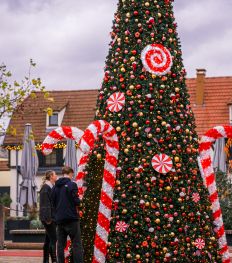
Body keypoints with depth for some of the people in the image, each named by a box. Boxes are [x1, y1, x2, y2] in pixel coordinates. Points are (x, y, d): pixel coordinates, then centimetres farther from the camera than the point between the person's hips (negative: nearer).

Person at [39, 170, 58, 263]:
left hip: (52, 217, 10)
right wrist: (48, 218, -21)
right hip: (49, 217, -10)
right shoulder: (46, 188, -12)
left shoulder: (51, 187, 18)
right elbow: (45, 204, -18)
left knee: (48, 240, 11)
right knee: (53, 239, -11)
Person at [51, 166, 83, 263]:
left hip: (59, 219, 6)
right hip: (71, 218, -6)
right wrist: (78, 201, 7)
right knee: (77, 244, -4)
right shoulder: (72, 184, -9)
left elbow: (52, 203, 15)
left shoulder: (55, 186, 9)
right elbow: (76, 201, -14)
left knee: (60, 244, 9)